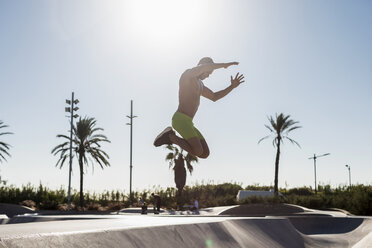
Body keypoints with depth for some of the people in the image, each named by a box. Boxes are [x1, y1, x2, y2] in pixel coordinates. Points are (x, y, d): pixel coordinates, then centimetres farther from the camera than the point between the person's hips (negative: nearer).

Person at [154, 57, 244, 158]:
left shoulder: (199, 84, 27)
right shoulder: (187, 74, -3)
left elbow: (214, 97, 32)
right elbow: (206, 66, -22)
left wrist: (232, 86, 22)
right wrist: (225, 64, -10)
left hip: (188, 123, 10)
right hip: (181, 119, -10)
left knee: (205, 153, 2)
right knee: (198, 152, -22)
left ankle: (171, 137, 7)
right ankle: (170, 136, -4)